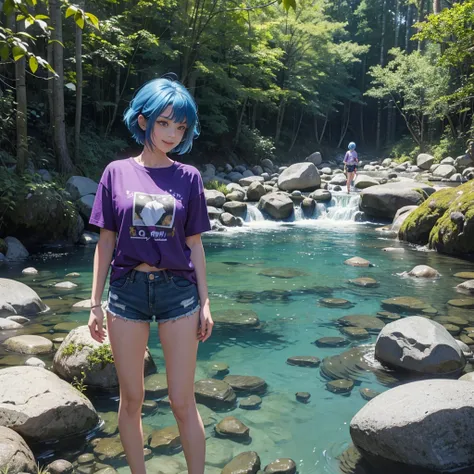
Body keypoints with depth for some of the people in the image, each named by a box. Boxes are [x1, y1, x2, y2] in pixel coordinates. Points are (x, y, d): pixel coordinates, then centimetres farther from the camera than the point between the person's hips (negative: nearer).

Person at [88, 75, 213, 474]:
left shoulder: (188, 177, 2)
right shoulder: (117, 172, 2)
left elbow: (194, 245, 5)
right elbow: (106, 240, 4)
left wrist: (205, 302, 2)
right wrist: (95, 303, 3)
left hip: (177, 291, 0)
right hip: (127, 290, 1)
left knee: (183, 402, 4)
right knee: (131, 399, 11)